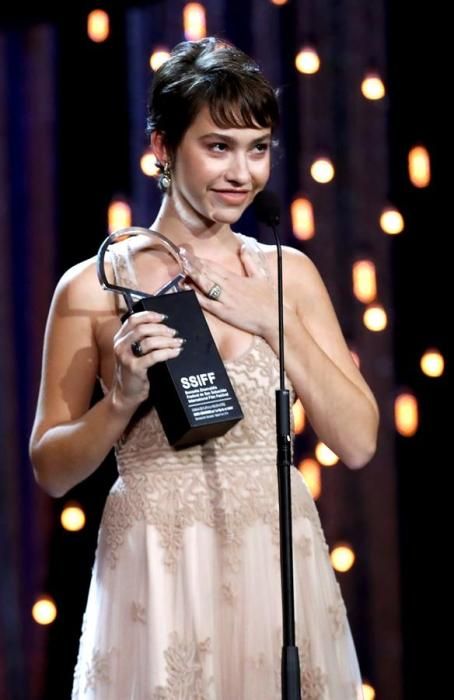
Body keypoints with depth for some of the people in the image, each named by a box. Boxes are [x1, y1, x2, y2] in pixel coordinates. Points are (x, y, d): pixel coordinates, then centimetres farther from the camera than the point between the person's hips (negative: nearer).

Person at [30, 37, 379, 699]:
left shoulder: (289, 273, 4)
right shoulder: (94, 287, -4)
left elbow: (357, 442, -2)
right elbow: (50, 470, 0)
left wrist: (274, 322, -9)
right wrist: (122, 399, -17)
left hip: (278, 566, 3)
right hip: (157, 574, -2)